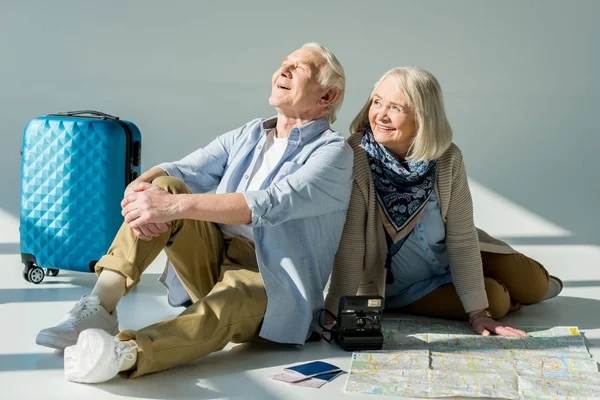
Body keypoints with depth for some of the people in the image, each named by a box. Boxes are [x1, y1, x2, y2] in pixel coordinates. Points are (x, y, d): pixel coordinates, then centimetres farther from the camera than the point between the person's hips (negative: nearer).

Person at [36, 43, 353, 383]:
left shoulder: (334, 152, -6)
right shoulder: (247, 136, 16)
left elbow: (269, 205, -23)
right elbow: (182, 171, 2)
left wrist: (175, 205, -33)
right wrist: (139, 187, -22)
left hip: (270, 285, -6)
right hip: (214, 264, 6)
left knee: (218, 311, -39)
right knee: (166, 185, -15)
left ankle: (125, 354, -68)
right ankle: (101, 305, -26)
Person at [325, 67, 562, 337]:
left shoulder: (448, 159, -20)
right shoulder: (355, 160, -29)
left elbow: (462, 239, -16)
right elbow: (349, 246, -29)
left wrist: (477, 313, -15)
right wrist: (333, 314, -33)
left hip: (451, 259, 3)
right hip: (398, 287, -3)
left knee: (533, 287, 0)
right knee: (495, 301, -14)